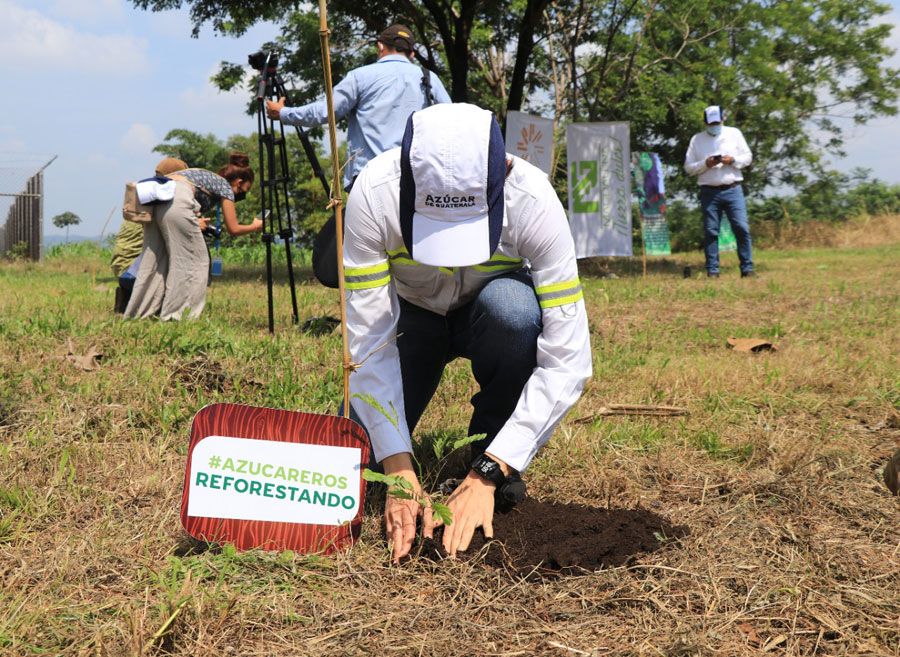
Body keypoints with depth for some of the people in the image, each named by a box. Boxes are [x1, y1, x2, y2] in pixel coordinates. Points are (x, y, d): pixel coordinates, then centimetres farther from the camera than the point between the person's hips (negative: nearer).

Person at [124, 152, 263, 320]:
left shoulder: (209, 177, 33)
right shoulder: (225, 186, 13)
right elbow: (233, 229, 13)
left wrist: (194, 221, 18)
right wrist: (255, 227, 30)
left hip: (153, 198, 8)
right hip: (175, 202, -8)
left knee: (154, 259, 14)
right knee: (196, 261, 2)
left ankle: (140, 311, 16)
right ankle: (175, 313, -1)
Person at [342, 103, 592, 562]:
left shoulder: (534, 201, -35)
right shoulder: (374, 195, -34)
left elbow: (567, 360, -34)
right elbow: (367, 343, -29)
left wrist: (487, 476, -38)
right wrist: (399, 470, -36)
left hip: (493, 320, 0)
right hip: (410, 315, 1)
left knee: (512, 306, -36)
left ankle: (488, 458, -12)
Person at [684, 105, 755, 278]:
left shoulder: (734, 134, 10)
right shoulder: (697, 139, 8)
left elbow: (748, 157, 9)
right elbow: (688, 167, 5)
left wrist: (732, 160, -9)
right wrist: (705, 164, -12)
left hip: (733, 190, 0)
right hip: (709, 191, 0)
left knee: (742, 228, -7)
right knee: (710, 231, 0)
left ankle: (747, 269, -2)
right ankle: (712, 271, 6)